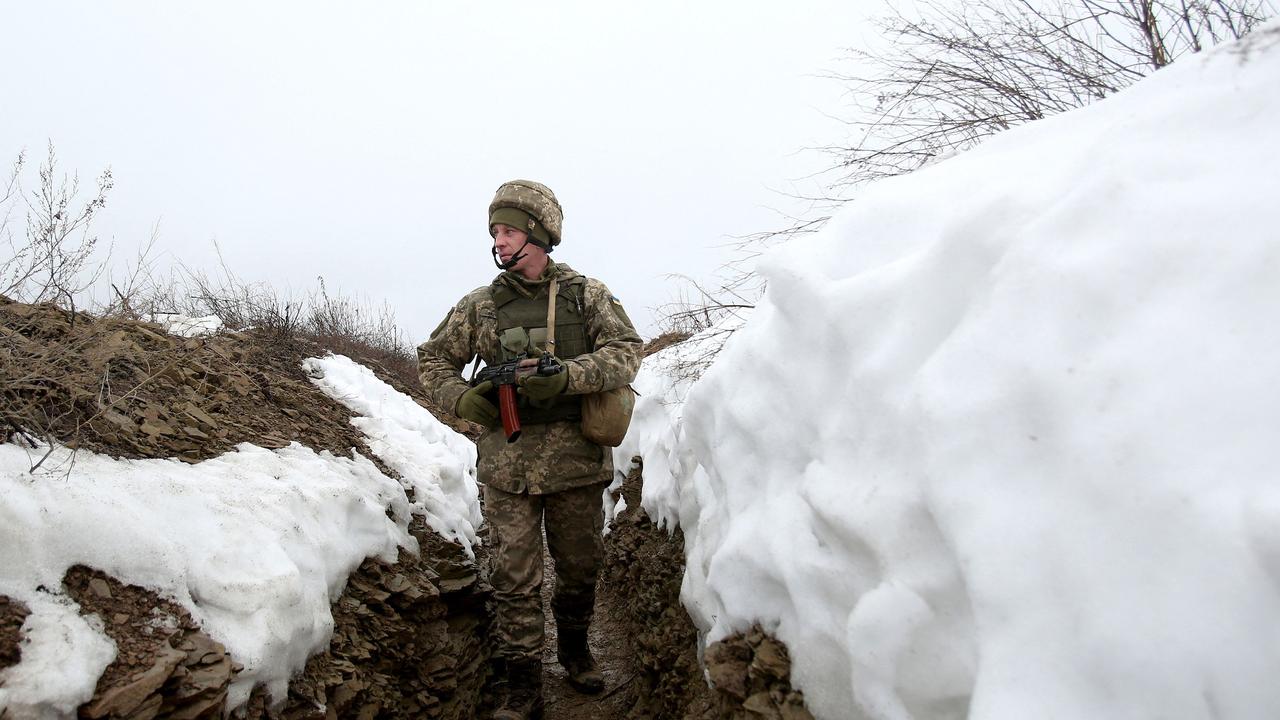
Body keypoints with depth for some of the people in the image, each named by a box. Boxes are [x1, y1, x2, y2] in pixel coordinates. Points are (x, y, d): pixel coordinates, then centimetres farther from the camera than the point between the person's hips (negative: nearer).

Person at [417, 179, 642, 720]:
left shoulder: (586, 294, 1)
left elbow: (626, 351, -8)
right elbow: (433, 358, 14)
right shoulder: (479, 305, 6)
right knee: (514, 577, 2)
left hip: (576, 458, 0)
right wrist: (461, 398, -6)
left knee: (580, 565, 15)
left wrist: (567, 377, -23)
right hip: (507, 464, 0)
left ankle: (574, 648, 40)